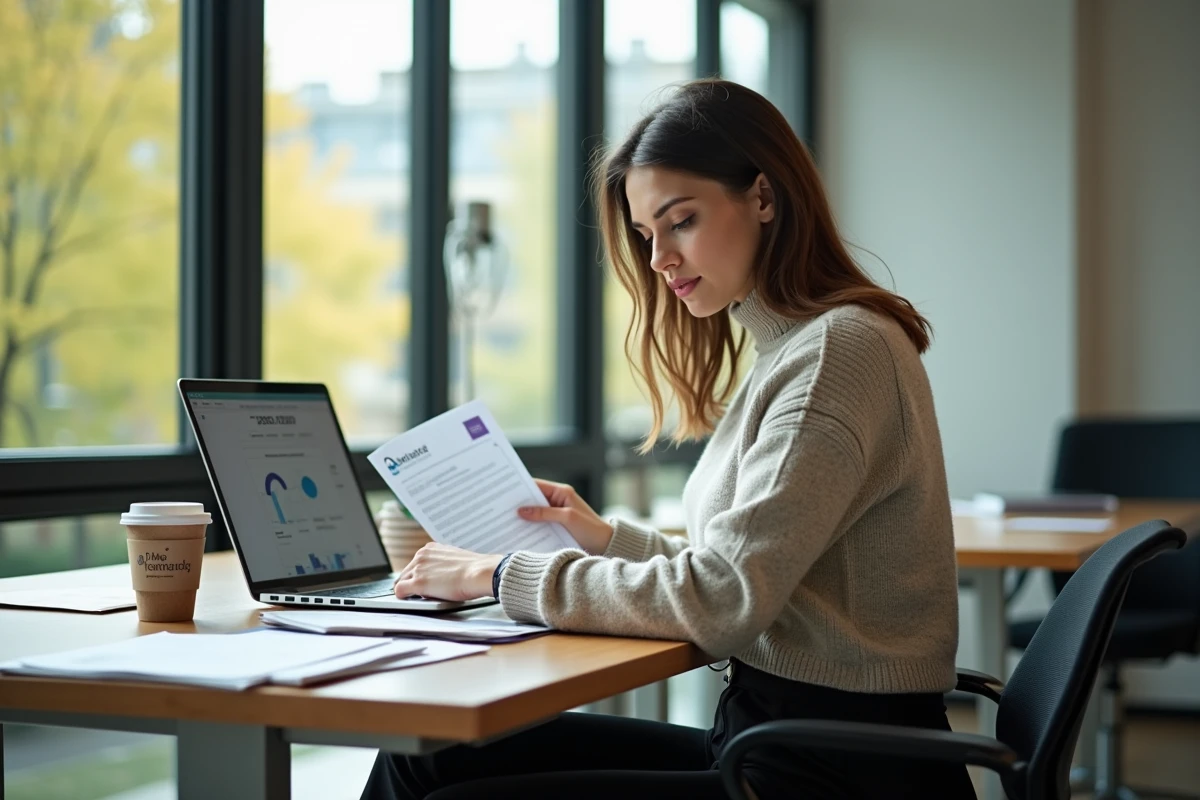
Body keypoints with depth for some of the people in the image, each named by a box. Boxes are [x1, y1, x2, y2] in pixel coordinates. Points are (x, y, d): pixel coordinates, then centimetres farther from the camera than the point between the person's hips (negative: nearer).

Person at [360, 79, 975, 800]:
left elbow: (720, 600, -19)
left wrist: (504, 576, -12)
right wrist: (610, 539, 13)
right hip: (775, 736, 9)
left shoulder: (841, 349, -15)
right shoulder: (788, 347, 16)